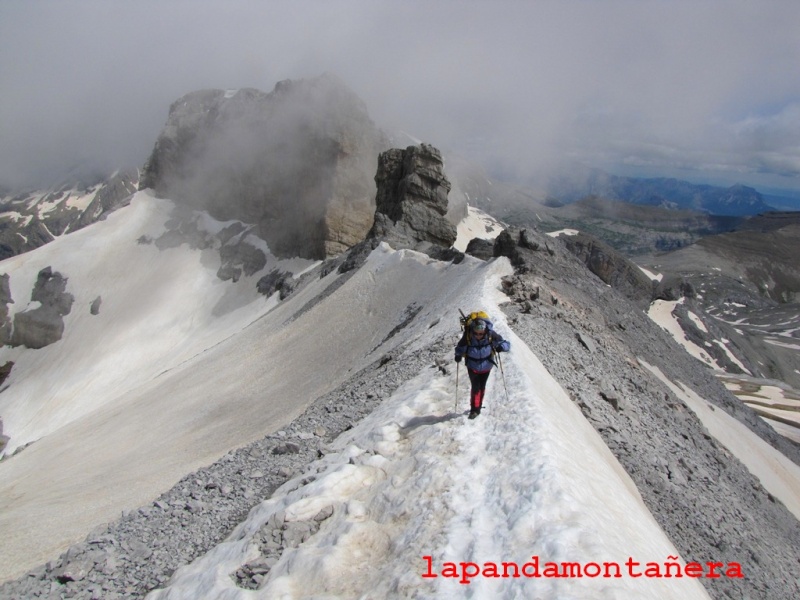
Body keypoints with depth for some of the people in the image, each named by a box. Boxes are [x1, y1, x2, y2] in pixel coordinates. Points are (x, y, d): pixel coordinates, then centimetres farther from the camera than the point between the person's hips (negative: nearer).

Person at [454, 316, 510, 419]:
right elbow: (460, 347, -7)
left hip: (486, 366, 2)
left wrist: (501, 346, -38)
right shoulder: (467, 336, -26)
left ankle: (478, 407, 33)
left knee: (482, 388, 15)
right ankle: (474, 410, 3)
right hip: (472, 367, -1)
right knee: (475, 387, -11)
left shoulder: (491, 334, -25)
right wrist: (458, 355, -24)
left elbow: (507, 344, -18)